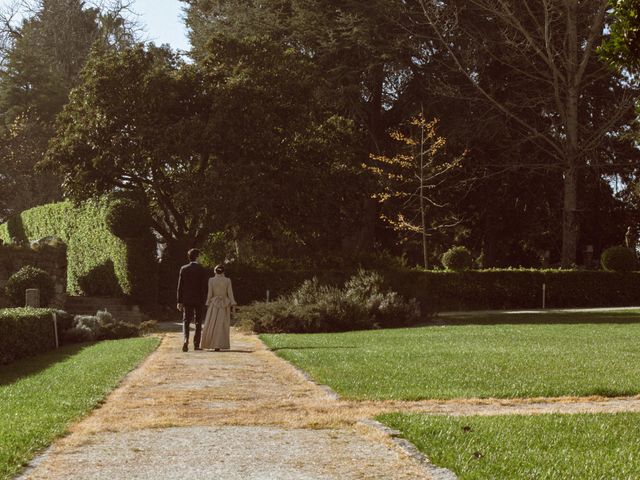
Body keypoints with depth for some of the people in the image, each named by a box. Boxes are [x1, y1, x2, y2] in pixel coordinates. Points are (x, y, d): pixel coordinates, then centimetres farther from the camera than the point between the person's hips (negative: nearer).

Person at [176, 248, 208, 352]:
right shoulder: (202, 270, -6)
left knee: (186, 321, 6)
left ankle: (186, 339, -18)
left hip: (187, 300, 1)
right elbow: (204, 287, -8)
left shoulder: (183, 269, -1)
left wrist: (179, 301, 5)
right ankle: (196, 344, 10)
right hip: (199, 300, -1)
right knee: (198, 322, 9)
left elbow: (180, 286, 0)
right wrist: (204, 301, -2)